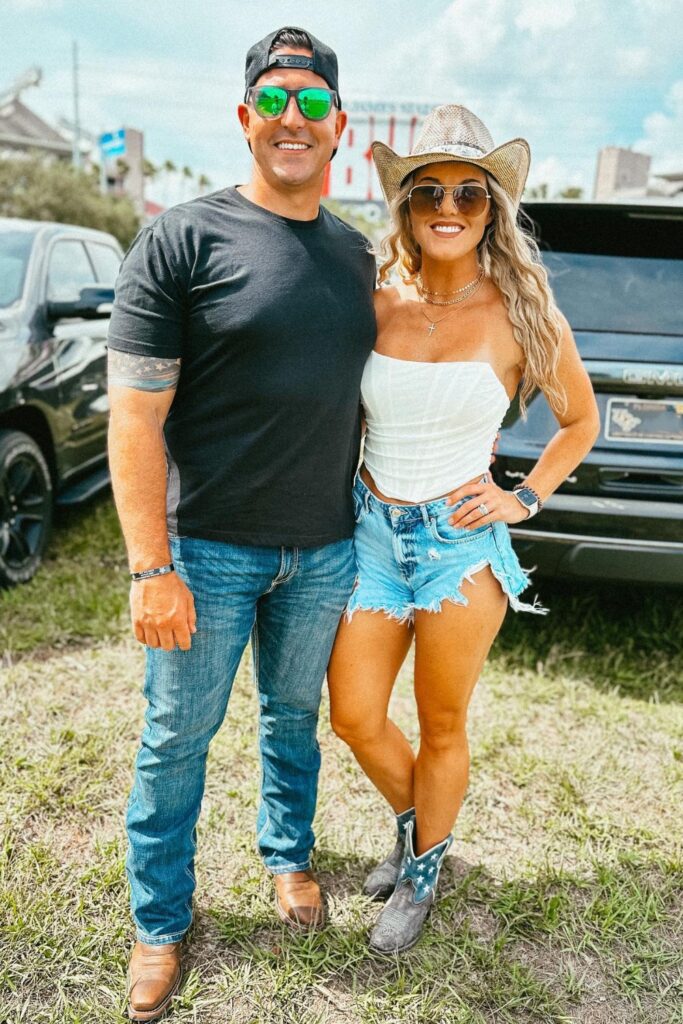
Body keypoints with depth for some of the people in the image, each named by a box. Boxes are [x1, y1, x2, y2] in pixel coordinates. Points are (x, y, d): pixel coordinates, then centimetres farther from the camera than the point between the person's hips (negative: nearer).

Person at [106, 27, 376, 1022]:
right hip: (208, 547, -4)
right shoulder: (181, 239, -9)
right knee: (178, 735, 10)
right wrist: (152, 568, -17)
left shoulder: (358, 255, 7)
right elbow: (135, 416, -13)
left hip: (327, 548, 5)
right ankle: (160, 921, 33)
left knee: (295, 712, 21)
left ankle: (288, 854, 47)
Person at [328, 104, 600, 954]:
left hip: (462, 543, -3)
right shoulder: (374, 304, -1)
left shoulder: (523, 314, -7)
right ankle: (414, 823, 42)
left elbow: (580, 419, 7)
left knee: (441, 728, 12)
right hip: (372, 532, 3)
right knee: (355, 720, 10)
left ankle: (421, 876, 38)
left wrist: (524, 499, -2)